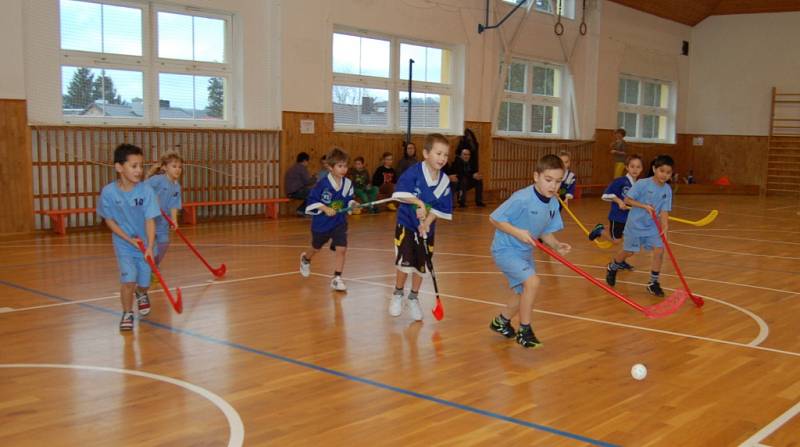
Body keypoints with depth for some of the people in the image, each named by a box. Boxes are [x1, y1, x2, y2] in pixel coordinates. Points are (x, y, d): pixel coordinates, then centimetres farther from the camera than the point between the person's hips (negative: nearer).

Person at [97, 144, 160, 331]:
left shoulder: (146, 191, -18)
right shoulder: (108, 192, -16)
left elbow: (150, 220, -16)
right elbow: (109, 220, -7)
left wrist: (150, 247, -24)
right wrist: (129, 239, -15)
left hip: (145, 244, 1)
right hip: (123, 244, -1)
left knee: (143, 282, 11)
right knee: (128, 280, -14)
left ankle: (141, 295, 48)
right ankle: (127, 314, 9)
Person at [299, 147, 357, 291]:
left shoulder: (348, 183, -8)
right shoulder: (323, 184, -20)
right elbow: (311, 201, -16)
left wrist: (352, 204, -15)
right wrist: (325, 208, -27)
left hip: (339, 222, 2)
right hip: (321, 222, -2)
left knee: (341, 249, -14)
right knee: (316, 248, 22)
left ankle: (337, 279, -2)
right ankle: (305, 258, 58)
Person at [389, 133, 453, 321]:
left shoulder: (444, 181, -8)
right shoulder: (414, 171, -18)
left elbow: (441, 208, -7)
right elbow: (400, 192, -26)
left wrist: (428, 221, -19)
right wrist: (418, 202, -33)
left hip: (426, 227, 4)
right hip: (406, 223, -4)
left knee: (421, 265, 10)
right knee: (405, 263, -9)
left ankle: (413, 298, 32)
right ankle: (398, 294, 19)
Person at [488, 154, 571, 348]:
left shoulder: (553, 204, -3)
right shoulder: (522, 199, -26)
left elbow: (546, 232, 5)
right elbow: (494, 218, -20)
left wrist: (557, 245, -13)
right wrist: (517, 232, -29)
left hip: (525, 252, 9)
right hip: (506, 249, -8)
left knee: (524, 293, 20)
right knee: (532, 281, -25)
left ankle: (501, 321, 46)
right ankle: (524, 331, -7)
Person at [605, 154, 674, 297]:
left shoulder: (667, 190, -4)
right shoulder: (642, 184, -17)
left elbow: (664, 210, -7)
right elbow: (627, 200, -17)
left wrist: (664, 226, -23)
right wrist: (645, 206, -26)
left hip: (653, 227, 4)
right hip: (635, 225, -4)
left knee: (659, 250, -10)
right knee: (629, 252, 8)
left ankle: (653, 283, 5)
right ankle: (612, 268, 39)